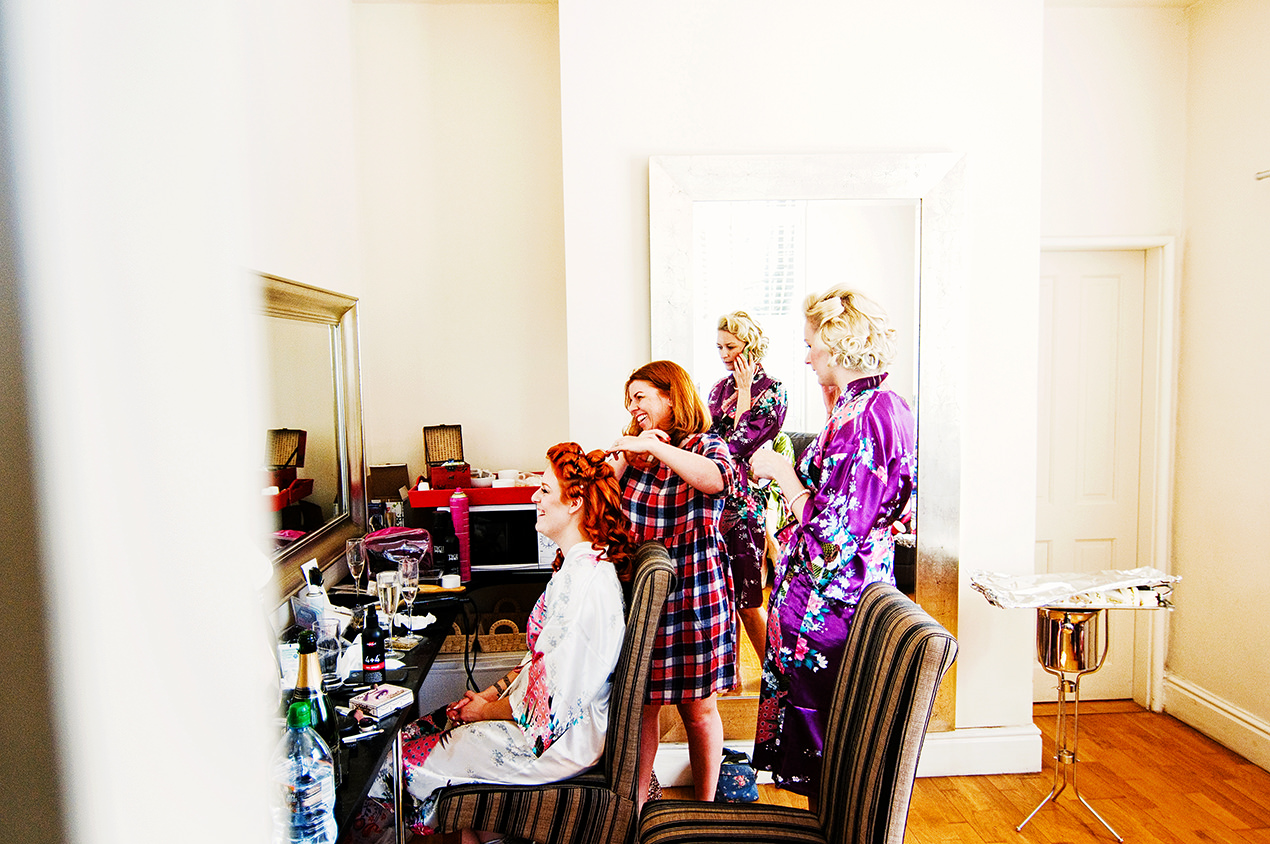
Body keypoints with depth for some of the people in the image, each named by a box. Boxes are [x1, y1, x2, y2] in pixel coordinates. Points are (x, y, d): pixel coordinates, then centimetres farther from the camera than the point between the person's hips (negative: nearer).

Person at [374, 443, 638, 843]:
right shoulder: (578, 564, 5)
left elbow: (555, 704, -24)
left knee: (409, 758, -2)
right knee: (419, 731, 11)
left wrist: (490, 710, -9)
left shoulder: (586, 580, -28)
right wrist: (494, 692, 6)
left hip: (561, 740, -9)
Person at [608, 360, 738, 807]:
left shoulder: (705, 445, -3)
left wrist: (653, 446, -28)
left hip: (693, 596, -4)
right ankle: (636, 804, 29)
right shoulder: (632, 448, 12)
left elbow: (717, 479, -27)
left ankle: (705, 808, 30)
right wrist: (625, 460, -10)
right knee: (641, 703, 10)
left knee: (698, 707, 10)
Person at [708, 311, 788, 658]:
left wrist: (745, 391, -10)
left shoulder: (771, 390, -5)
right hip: (715, 498, 6)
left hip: (746, 501, -6)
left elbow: (743, 442, -15)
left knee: (747, 599, 0)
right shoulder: (721, 387, 14)